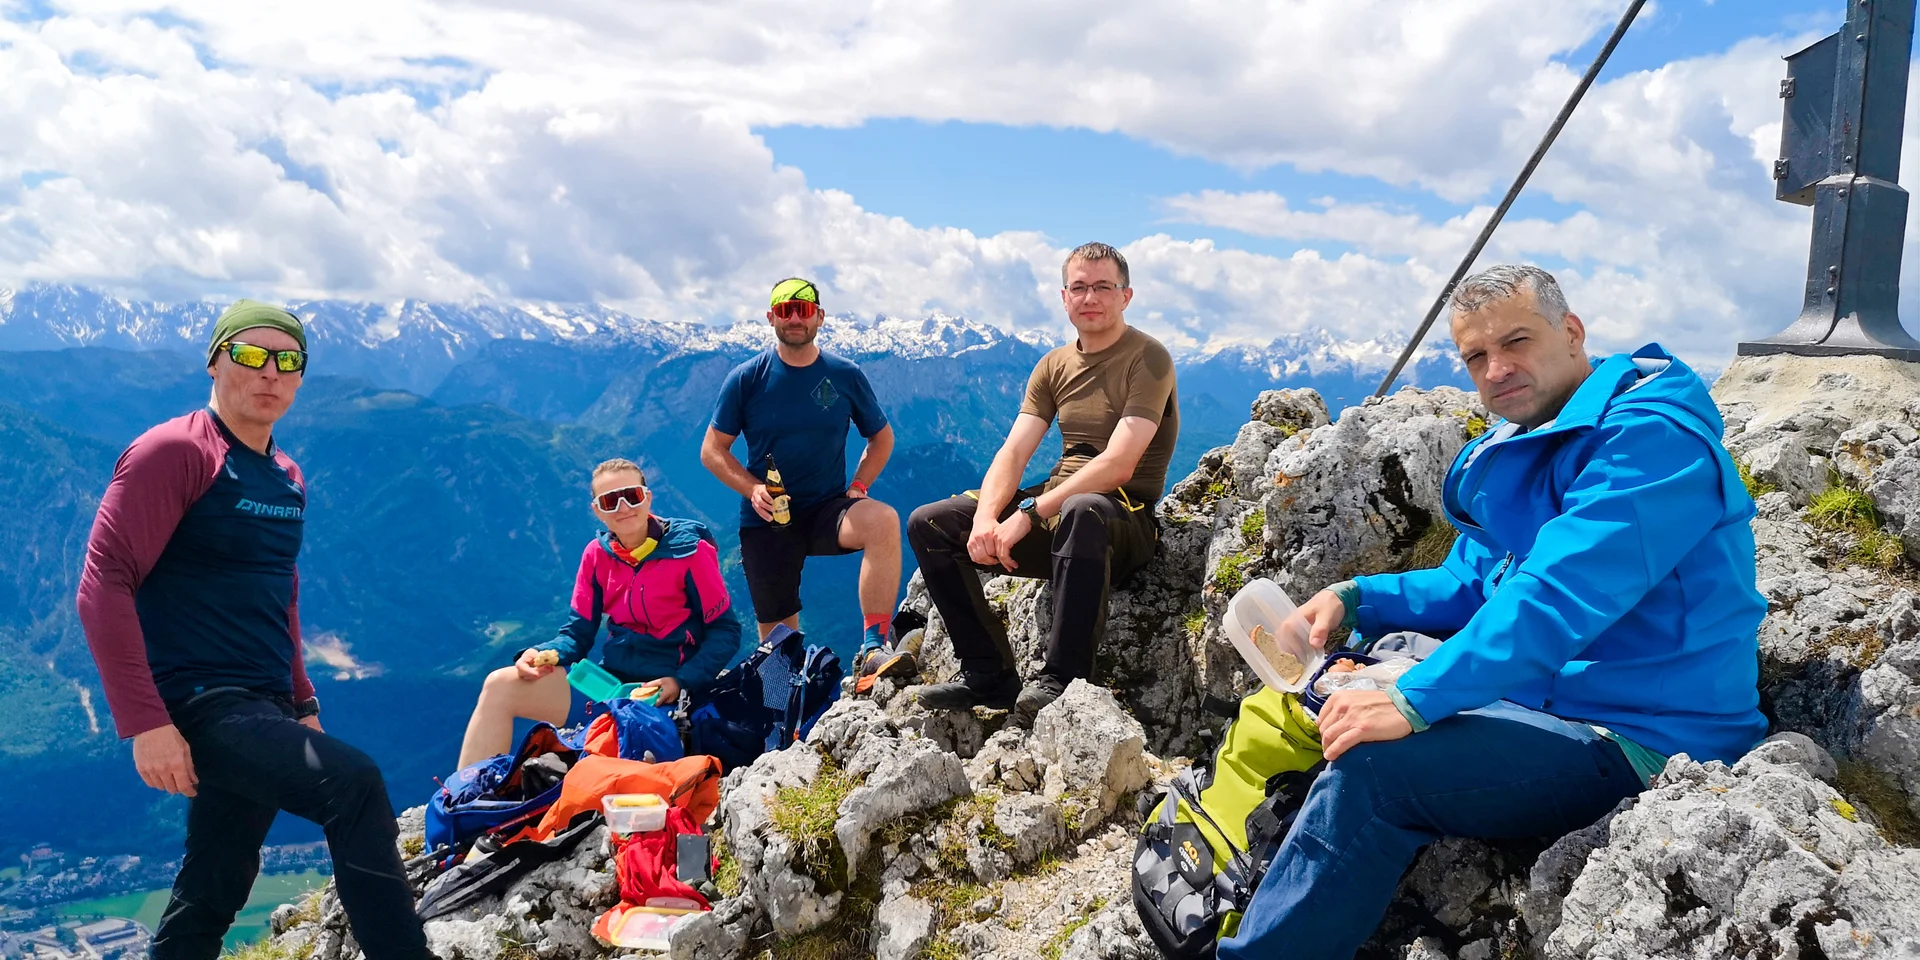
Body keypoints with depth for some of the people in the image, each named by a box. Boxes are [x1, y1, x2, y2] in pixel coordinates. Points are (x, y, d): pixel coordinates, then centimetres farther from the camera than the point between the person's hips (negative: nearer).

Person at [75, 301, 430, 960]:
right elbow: (103, 586, -15)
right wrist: (145, 723, -21)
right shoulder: (174, 452, -9)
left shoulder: (286, 478, 14)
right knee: (354, 784, -26)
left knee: (212, 896, 14)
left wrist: (302, 705, 19)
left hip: (262, 710, 8)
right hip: (197, 705, -8)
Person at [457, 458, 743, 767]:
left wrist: (680, 682, -21)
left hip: (662, 694, -6)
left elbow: (726, 632, -8)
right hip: (609, 682, 6)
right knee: (499, 685, -7)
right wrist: (541, 655, -14)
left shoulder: (689, 550, -10)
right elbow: (579, 633, 8)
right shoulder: (597, 555, 6)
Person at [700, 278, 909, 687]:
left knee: (883, 520, -33)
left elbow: (881, 438, 12)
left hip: (828, 511, 0)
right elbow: (712, 450, 2)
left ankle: (874, 646, -34)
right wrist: (752, 488, -15)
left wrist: (858, 486, -5)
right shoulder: (746, 379, -1)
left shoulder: (845, 375, 1)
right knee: (778, 637, 3)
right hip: (766, 521, 0)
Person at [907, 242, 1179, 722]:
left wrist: (1030, 512, -24)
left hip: (1125, 517, -7)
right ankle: (990, 677, -6)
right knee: (927, 524, -5)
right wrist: (985, 517, -18)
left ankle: (1061, 678, -30)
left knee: (1082, 511, -42)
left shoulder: (1148, 358, -8)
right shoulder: (1054, 366, 12)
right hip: (1053, 506, 7)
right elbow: (1012, 454, 3)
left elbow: (1118, 465, -20)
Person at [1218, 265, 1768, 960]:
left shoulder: (1651, 434, -18)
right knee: (1318, 704, 12)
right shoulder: (1522, 447, 13)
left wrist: (1415, 701, -33)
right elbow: (1470, 584, 18)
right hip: (1540, 694, 10)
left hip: (1642, 739, -10)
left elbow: (1557, 597, -30)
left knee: (1371, 768, -28)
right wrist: (1353, 601, 1)